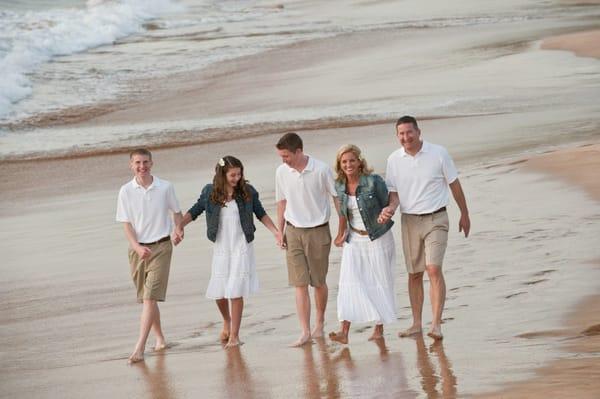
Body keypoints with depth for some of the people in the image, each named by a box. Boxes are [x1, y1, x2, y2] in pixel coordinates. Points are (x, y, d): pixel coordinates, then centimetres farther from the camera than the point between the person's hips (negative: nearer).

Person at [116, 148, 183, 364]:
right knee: (146, 298, 11)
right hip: (138, 248, 3)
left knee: (150, 297, -13)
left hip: (161, 246, -2)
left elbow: (177, 212, 14)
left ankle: (140, 347, -17)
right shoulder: (126, 191, -1)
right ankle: (160, 338, 30)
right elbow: (126, 223, -2)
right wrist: (137, 247, -17)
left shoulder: (165, 187, -2)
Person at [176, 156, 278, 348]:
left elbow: (261, 214, 9)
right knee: (218, 292, 3)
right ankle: (227, 322, 35)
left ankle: (234, 335, 4)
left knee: (236, 292, -6)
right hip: (221, 248, 2)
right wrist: (180, 225, -8)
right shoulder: (210, 192, -2)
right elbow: (194, 211, 8)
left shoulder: (247, 192, -4)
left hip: (242, 247, -2)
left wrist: (276, 231, 1)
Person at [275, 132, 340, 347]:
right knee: (300, 284, -4)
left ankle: (320, 323, 29)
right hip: (293, 231, 2)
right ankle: (305, 331, -6)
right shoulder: (282, 172, -2)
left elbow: (337, 198, -3)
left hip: (318, 231, -2)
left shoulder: (322, 170, -12)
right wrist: (279, 232, 7)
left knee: (319, 282, 10)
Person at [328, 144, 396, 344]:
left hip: (377, 239, -3)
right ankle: (344, 331, -14)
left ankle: (379, 329, 16)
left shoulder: (374, 181, -16)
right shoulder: (339, 186, -2)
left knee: (380, 282, 4)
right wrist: (342, 235, 10)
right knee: (349, 282, -8)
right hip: (354, 241, 3)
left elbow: (387, 206, -4)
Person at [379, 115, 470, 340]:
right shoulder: (394, 160, 1)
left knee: (433, 269, -16)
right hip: (410, 220, 3)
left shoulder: (438, 153, -6)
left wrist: (464, 214, 11)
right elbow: (394, 193, 7)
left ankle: (436, 324, -18)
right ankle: (416, 324, 17)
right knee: (414, 274, 8)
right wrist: (390, 208, -16)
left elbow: (454, 184, 5)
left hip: (435, 219, -3)